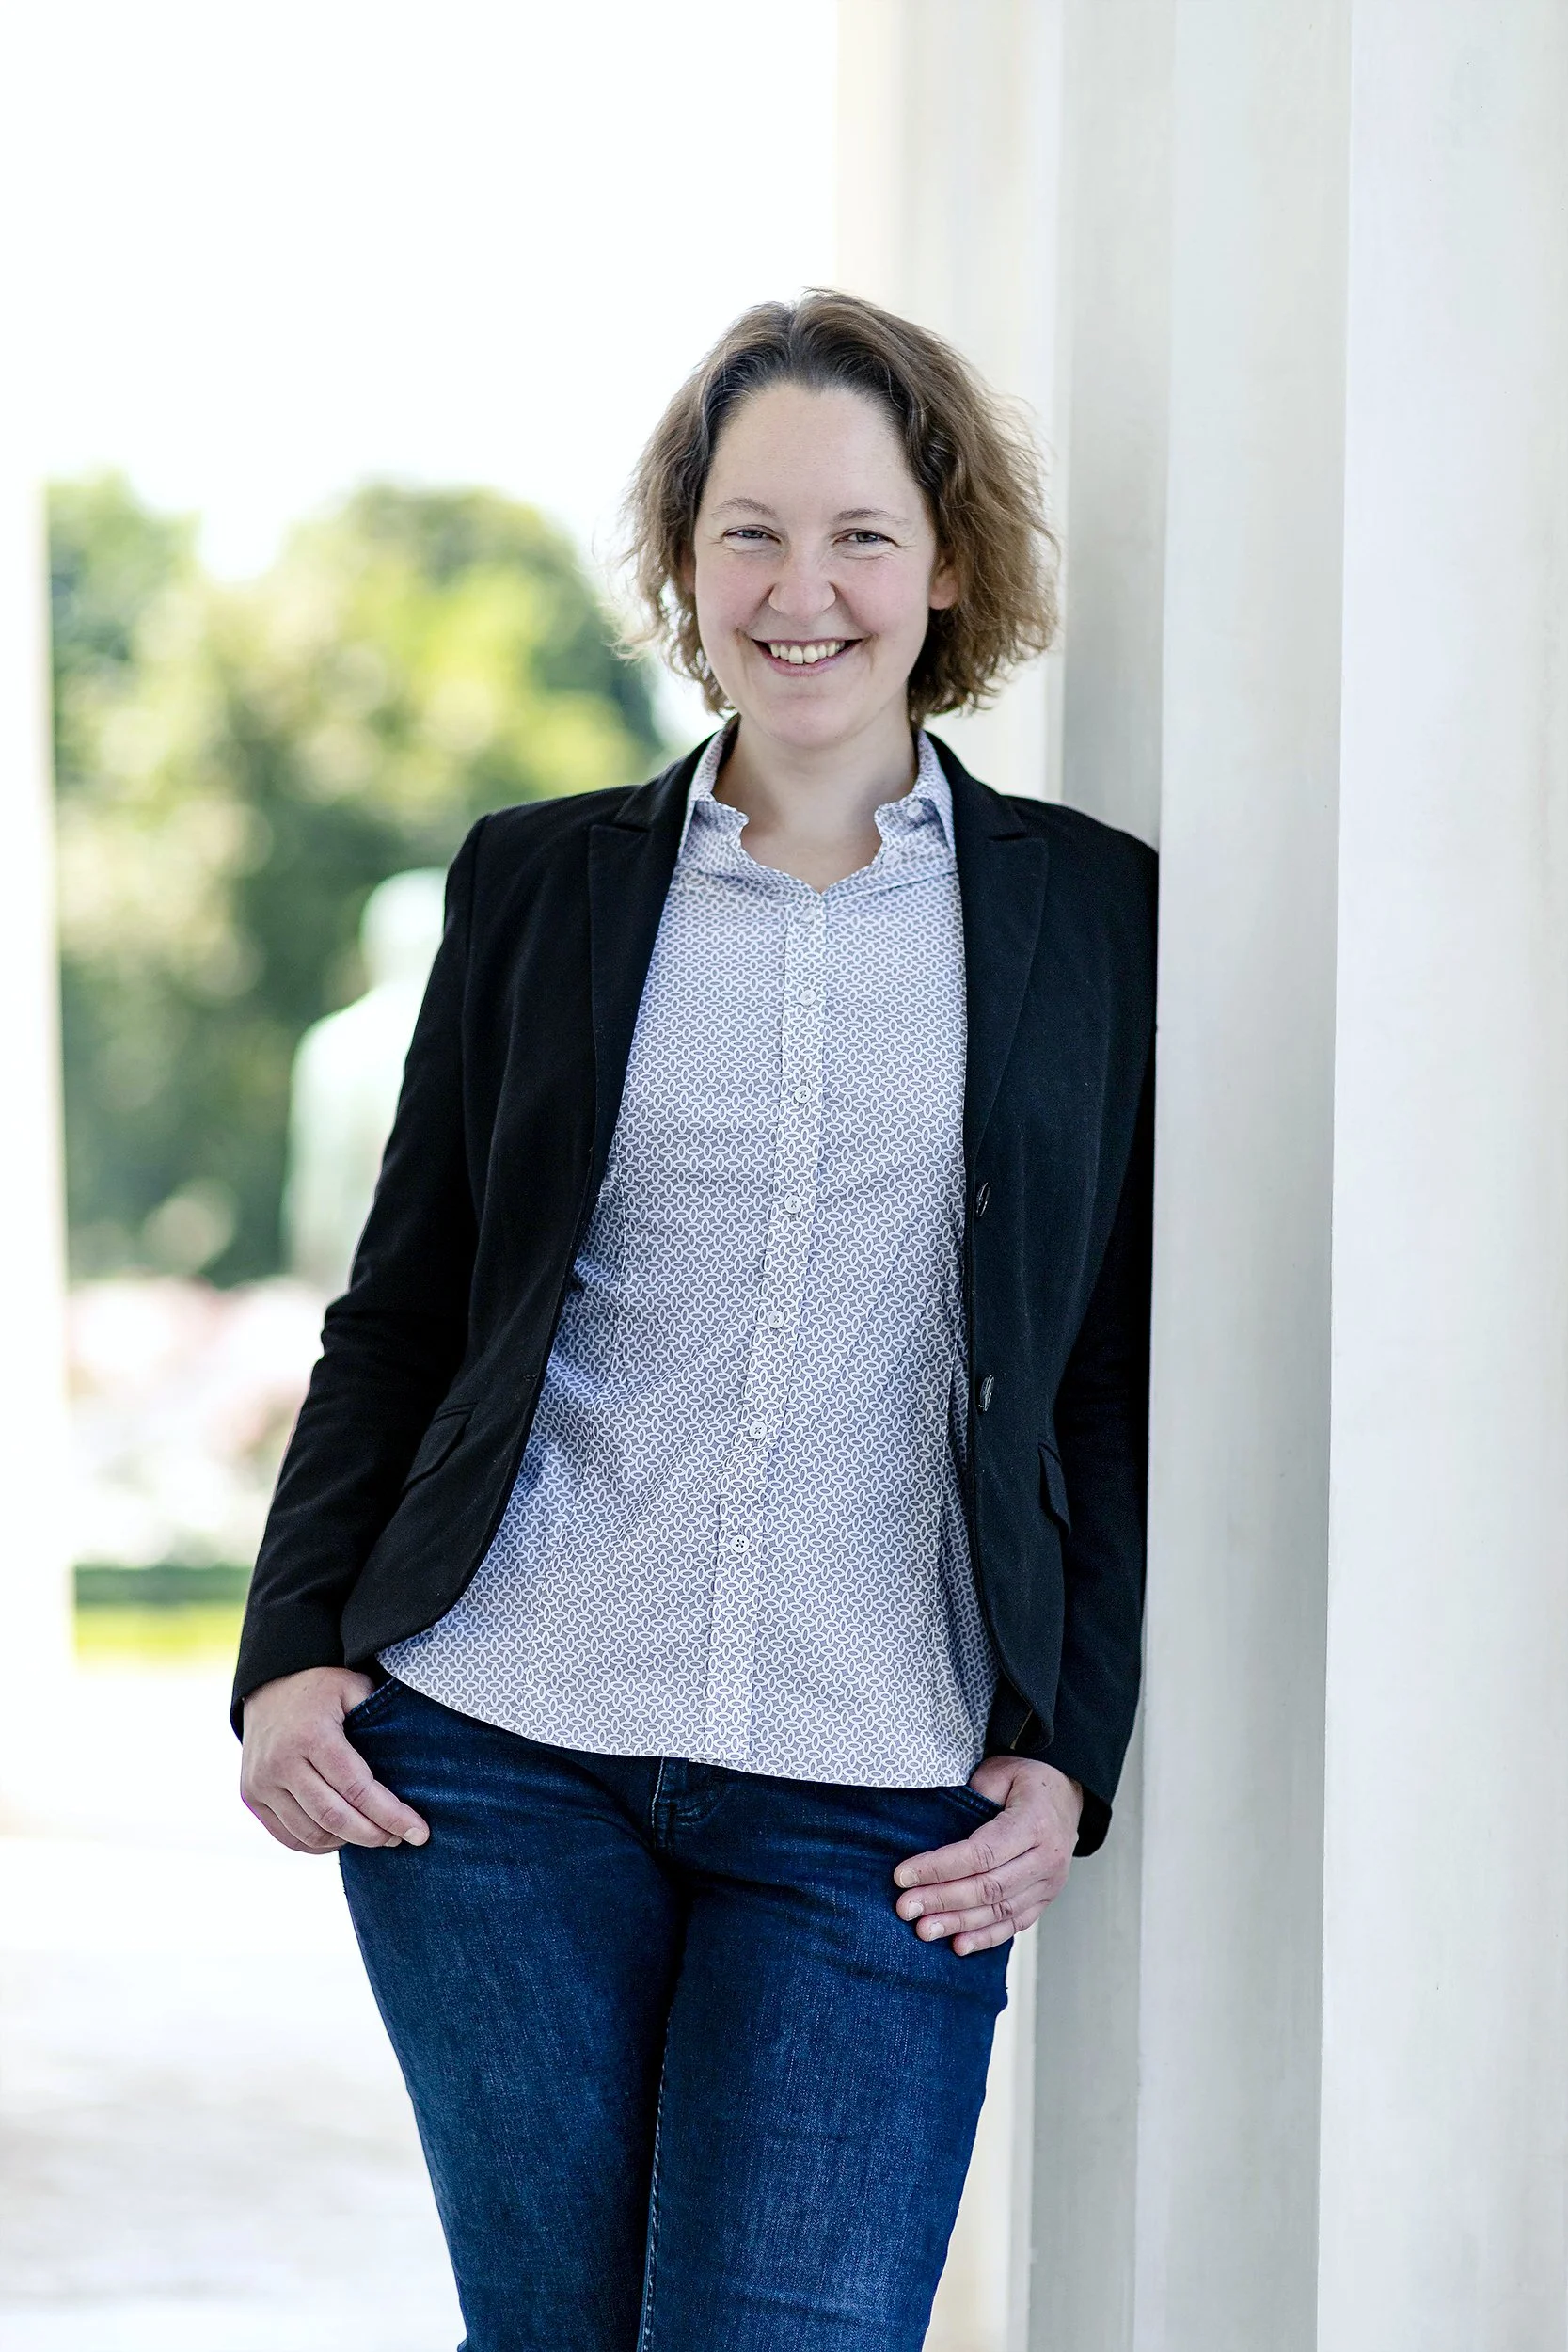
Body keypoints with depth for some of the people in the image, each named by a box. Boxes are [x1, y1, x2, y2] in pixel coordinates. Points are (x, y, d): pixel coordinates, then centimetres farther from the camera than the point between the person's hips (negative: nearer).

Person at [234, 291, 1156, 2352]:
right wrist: (290, 1650, 2)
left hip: (880, 1802, -1)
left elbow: (1125, 1385, 8)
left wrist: (1069, 1753, 0)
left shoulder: (1095, 916, 6)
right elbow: (400, 1311, 12)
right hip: (498, 1762, 1)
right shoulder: (543, 885, 9)